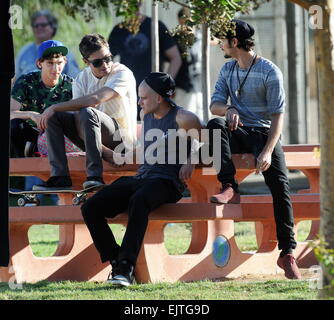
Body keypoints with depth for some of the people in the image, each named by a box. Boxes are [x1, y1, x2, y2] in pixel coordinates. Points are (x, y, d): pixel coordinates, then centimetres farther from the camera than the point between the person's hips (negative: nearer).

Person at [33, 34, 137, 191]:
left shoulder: (122, 74, -15)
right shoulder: (82, 78, 5)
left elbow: (95, 99, -29)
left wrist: (54, 108, -27)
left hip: (121, 136, -6)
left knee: (87, 112, -33)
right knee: (53, 116, -10)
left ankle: (95, 175, -35)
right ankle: (60, 176, -19)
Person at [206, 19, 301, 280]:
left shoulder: (270, 72, -8)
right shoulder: (228, 70, 10)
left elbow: (278, 115, -12)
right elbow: (215, 104, 2)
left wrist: (268, 151, -25)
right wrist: (228, 110, -24)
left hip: (264, 133, -4)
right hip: (238, 132, 4)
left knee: (280, 185, -23)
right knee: (215, 124, -30)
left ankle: (287, 252, -19)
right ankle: (230, 189, -35)